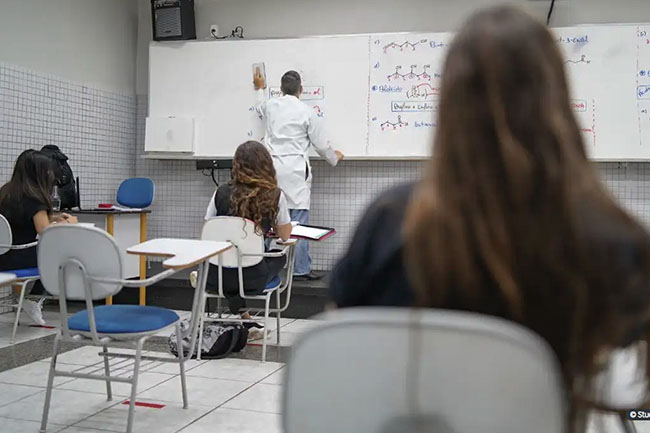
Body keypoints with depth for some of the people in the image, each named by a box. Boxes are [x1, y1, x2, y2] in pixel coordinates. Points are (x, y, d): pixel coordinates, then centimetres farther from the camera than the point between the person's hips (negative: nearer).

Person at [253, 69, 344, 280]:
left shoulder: (270, 106, 8)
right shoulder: (306, 112, -4)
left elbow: (260, 109, 35)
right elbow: (320, 144, 3)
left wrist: (260, 89, 53)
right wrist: (334, 158, 22)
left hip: (272, 168, 5)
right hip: (295, 171, -5)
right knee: (299, 221, -1)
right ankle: (301, 269, 2)